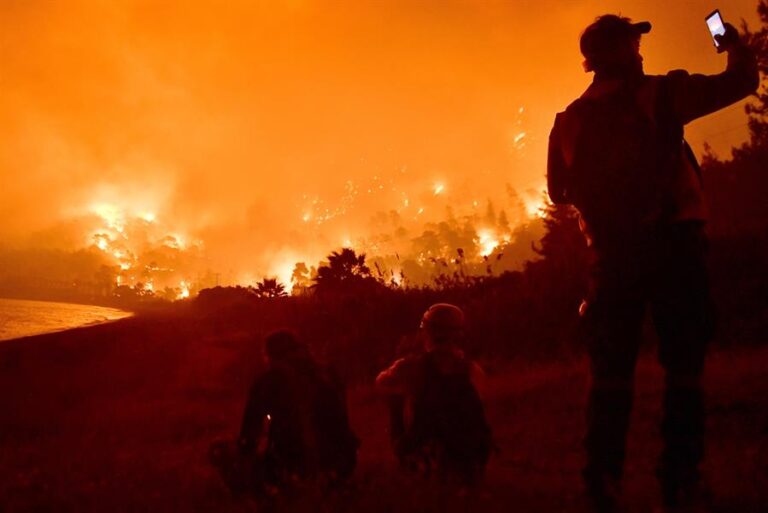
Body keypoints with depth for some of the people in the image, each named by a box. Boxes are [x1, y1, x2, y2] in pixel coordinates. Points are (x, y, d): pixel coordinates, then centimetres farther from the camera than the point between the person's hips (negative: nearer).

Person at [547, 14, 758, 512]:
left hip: (614, 252, 4)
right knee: (683, 364, -1)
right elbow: (741, 81, 1)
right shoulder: (658, 94, -3)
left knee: (612, 369, 7)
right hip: (672, 241, -4)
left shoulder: (571, 120, 8)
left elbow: (560, 191, 15)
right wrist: (736, 46, 22)